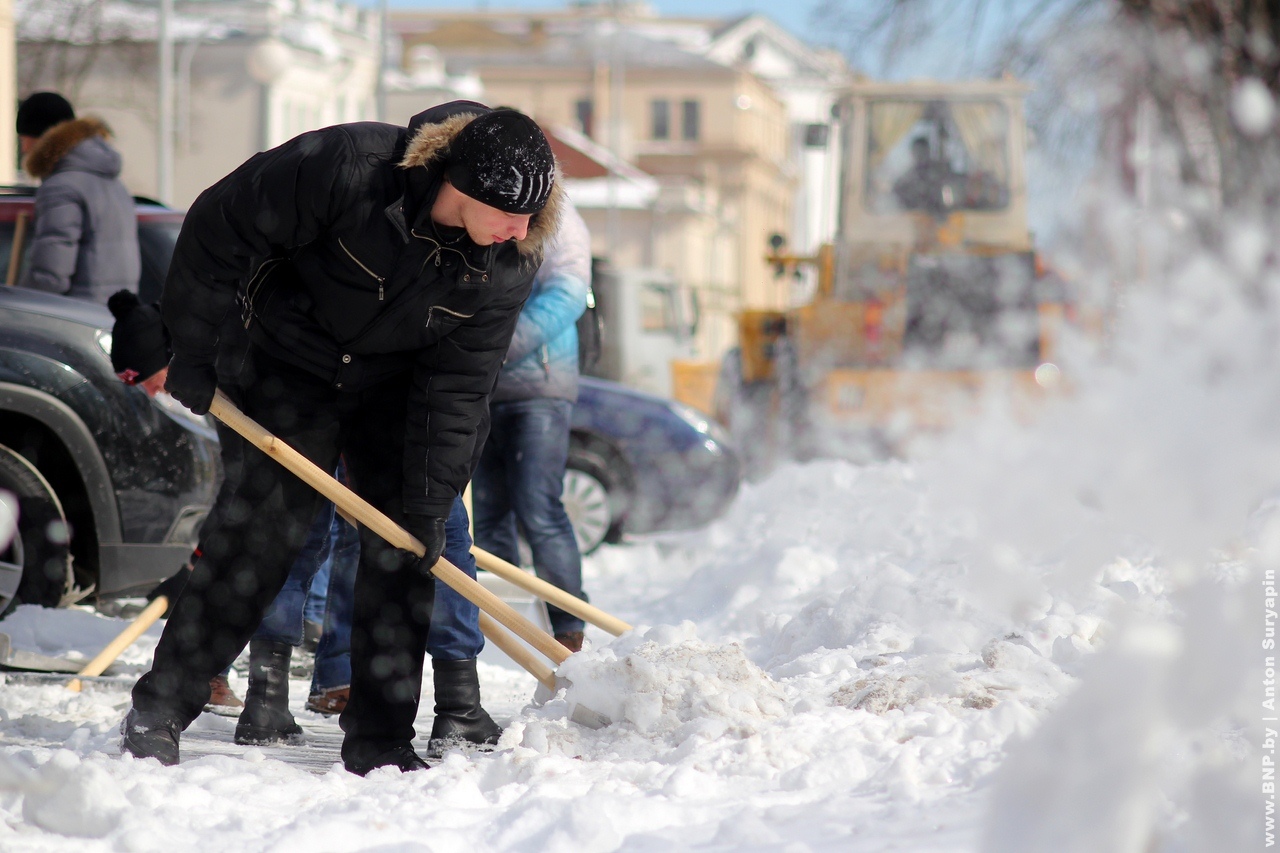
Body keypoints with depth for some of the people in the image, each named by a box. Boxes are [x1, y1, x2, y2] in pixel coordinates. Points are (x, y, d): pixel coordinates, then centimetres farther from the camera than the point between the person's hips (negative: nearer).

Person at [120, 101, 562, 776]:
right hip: (296, 361, -3)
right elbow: (220, 226, -21)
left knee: (402, 547, -4)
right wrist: (188, 351, -15)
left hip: (396, 385, 3)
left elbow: (457, 387, -15)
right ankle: (156, 712, -3)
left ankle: (379, 742, 5)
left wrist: (429, 504, -18)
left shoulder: (510, 263, -21)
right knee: (269, 526, -11)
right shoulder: (348, 165, -34)